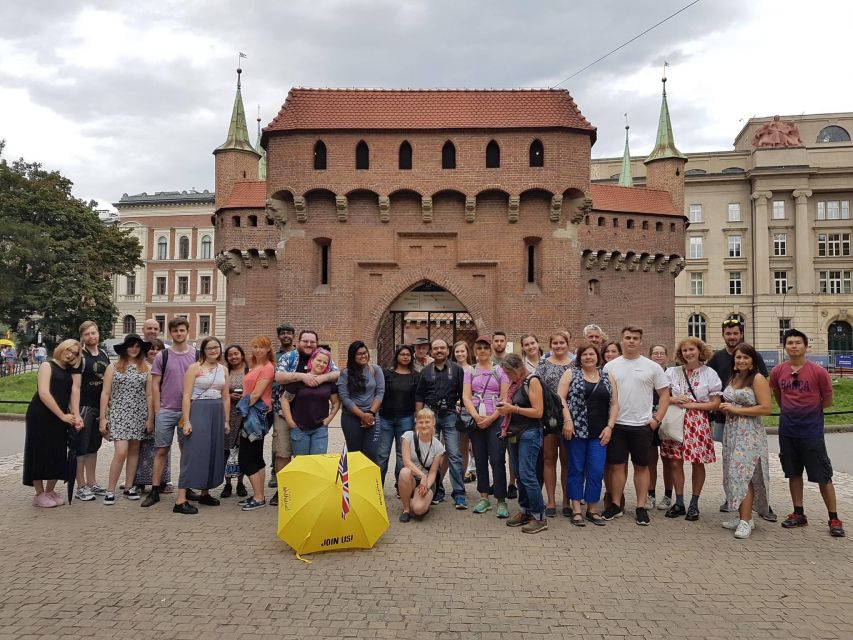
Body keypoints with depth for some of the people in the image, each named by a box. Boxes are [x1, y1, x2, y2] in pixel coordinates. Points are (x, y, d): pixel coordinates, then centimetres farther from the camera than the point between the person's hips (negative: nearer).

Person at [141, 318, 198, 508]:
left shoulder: (196, 355, 4)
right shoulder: (162, 356, 2)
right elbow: (155, 384, 2)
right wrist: (157, 410, -4)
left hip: (188, 411, 1)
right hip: (166, 411, -1)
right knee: (161, 451, 3)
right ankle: (155, 491, 10)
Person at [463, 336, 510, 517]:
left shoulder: (500, 370, 3)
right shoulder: (470, 371, 10)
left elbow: (505, 398, -3)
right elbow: (466, 396, 1)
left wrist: (491, 418, -13)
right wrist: (476, 417, -14)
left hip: (496, 420, -3)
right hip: (476, 420, 3)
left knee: (497, 460, -7)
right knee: (480, 459, 8)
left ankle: (501, 501, -1)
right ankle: (484, 497, 18)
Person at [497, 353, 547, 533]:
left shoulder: (532, 381, -8)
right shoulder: (514, 383, 14)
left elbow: (538, 412, -14)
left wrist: (513, 409, -16)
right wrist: (505, 409, -3)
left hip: (529, 433, -8)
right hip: (514, 433, 8)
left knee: (527, 474, -10)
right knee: (519, 474, 9)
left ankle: (539, 517, -2)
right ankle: (525, 511, 20)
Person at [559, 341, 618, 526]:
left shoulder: (608, 377, 11)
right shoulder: (571, 373, 2)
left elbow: (614, 404, 10)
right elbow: (560, 397, -5)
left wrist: (609, 426, 0)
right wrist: (567, 420, -14)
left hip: (599, 433, 3)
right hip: (576, 430, -2)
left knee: (597, 471, 2)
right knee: (576, 469, 4)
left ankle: (592, 509, 16)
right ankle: (576, 509, 12)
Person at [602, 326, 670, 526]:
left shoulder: (652, 367, 1)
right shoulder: (610, 366, 4)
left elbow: (664, 393, 4)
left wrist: (657, 418, -4)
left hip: (642, 425, -1)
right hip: (616, 425, 1)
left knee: (641, 466, 8)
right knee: (617, 465, 6)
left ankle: (641, 508, 17)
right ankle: (616, 504, 18)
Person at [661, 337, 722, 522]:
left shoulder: (710, 373, 1)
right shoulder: (672, 372, 7)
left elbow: (716, 403, -2)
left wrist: (693, 405, -12)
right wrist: (673, 399, -11)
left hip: (699, 422, -2)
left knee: (698, 463, 4)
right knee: (675, 462, 1)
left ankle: (694, 504, 18)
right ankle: (679, 503, 15)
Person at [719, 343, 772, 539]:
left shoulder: (758, 379, -9)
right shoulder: (733, 378, 14)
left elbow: (766, 408, -16)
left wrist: (736, 410, -16)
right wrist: (725, 408, 6)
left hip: (749, 434, -7)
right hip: (731, 432, 8)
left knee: (744, 475, -10)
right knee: (734, 475, 9)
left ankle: (746, 521, -5)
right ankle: (742, 517, 17)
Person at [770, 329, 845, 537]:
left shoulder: (818, 371, -10)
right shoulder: (777, 371, 0)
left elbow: (827, 400, 1)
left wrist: (808, 410, 5)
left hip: (812, 432, -3)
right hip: (787, 432, 4)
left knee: (823, 476, 2)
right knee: (794, 474, 12)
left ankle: (834, 519, 13)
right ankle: (799, 514, 24)